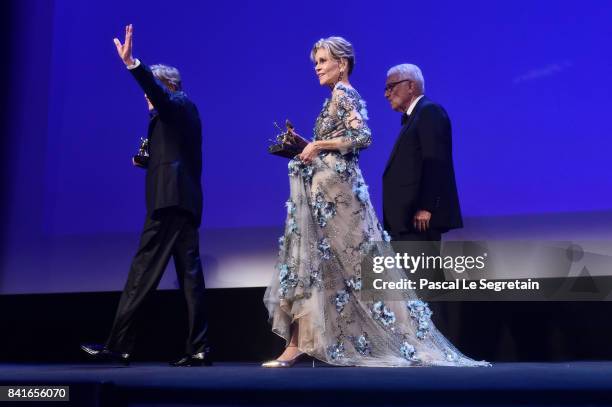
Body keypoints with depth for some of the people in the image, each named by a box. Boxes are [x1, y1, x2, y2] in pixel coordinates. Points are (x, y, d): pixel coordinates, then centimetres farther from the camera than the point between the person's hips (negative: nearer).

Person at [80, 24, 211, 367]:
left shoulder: (179, 103, 2)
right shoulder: (178, 113, 29)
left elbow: (159, 94, -21)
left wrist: (131, 62, -31)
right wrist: (148, 160, 15)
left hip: (171, 198, -10)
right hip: (182, 199, 10)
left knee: (144, 270, -9)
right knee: (189, 273, 3)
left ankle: (119, 345, -7)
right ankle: (199, 349, 2)